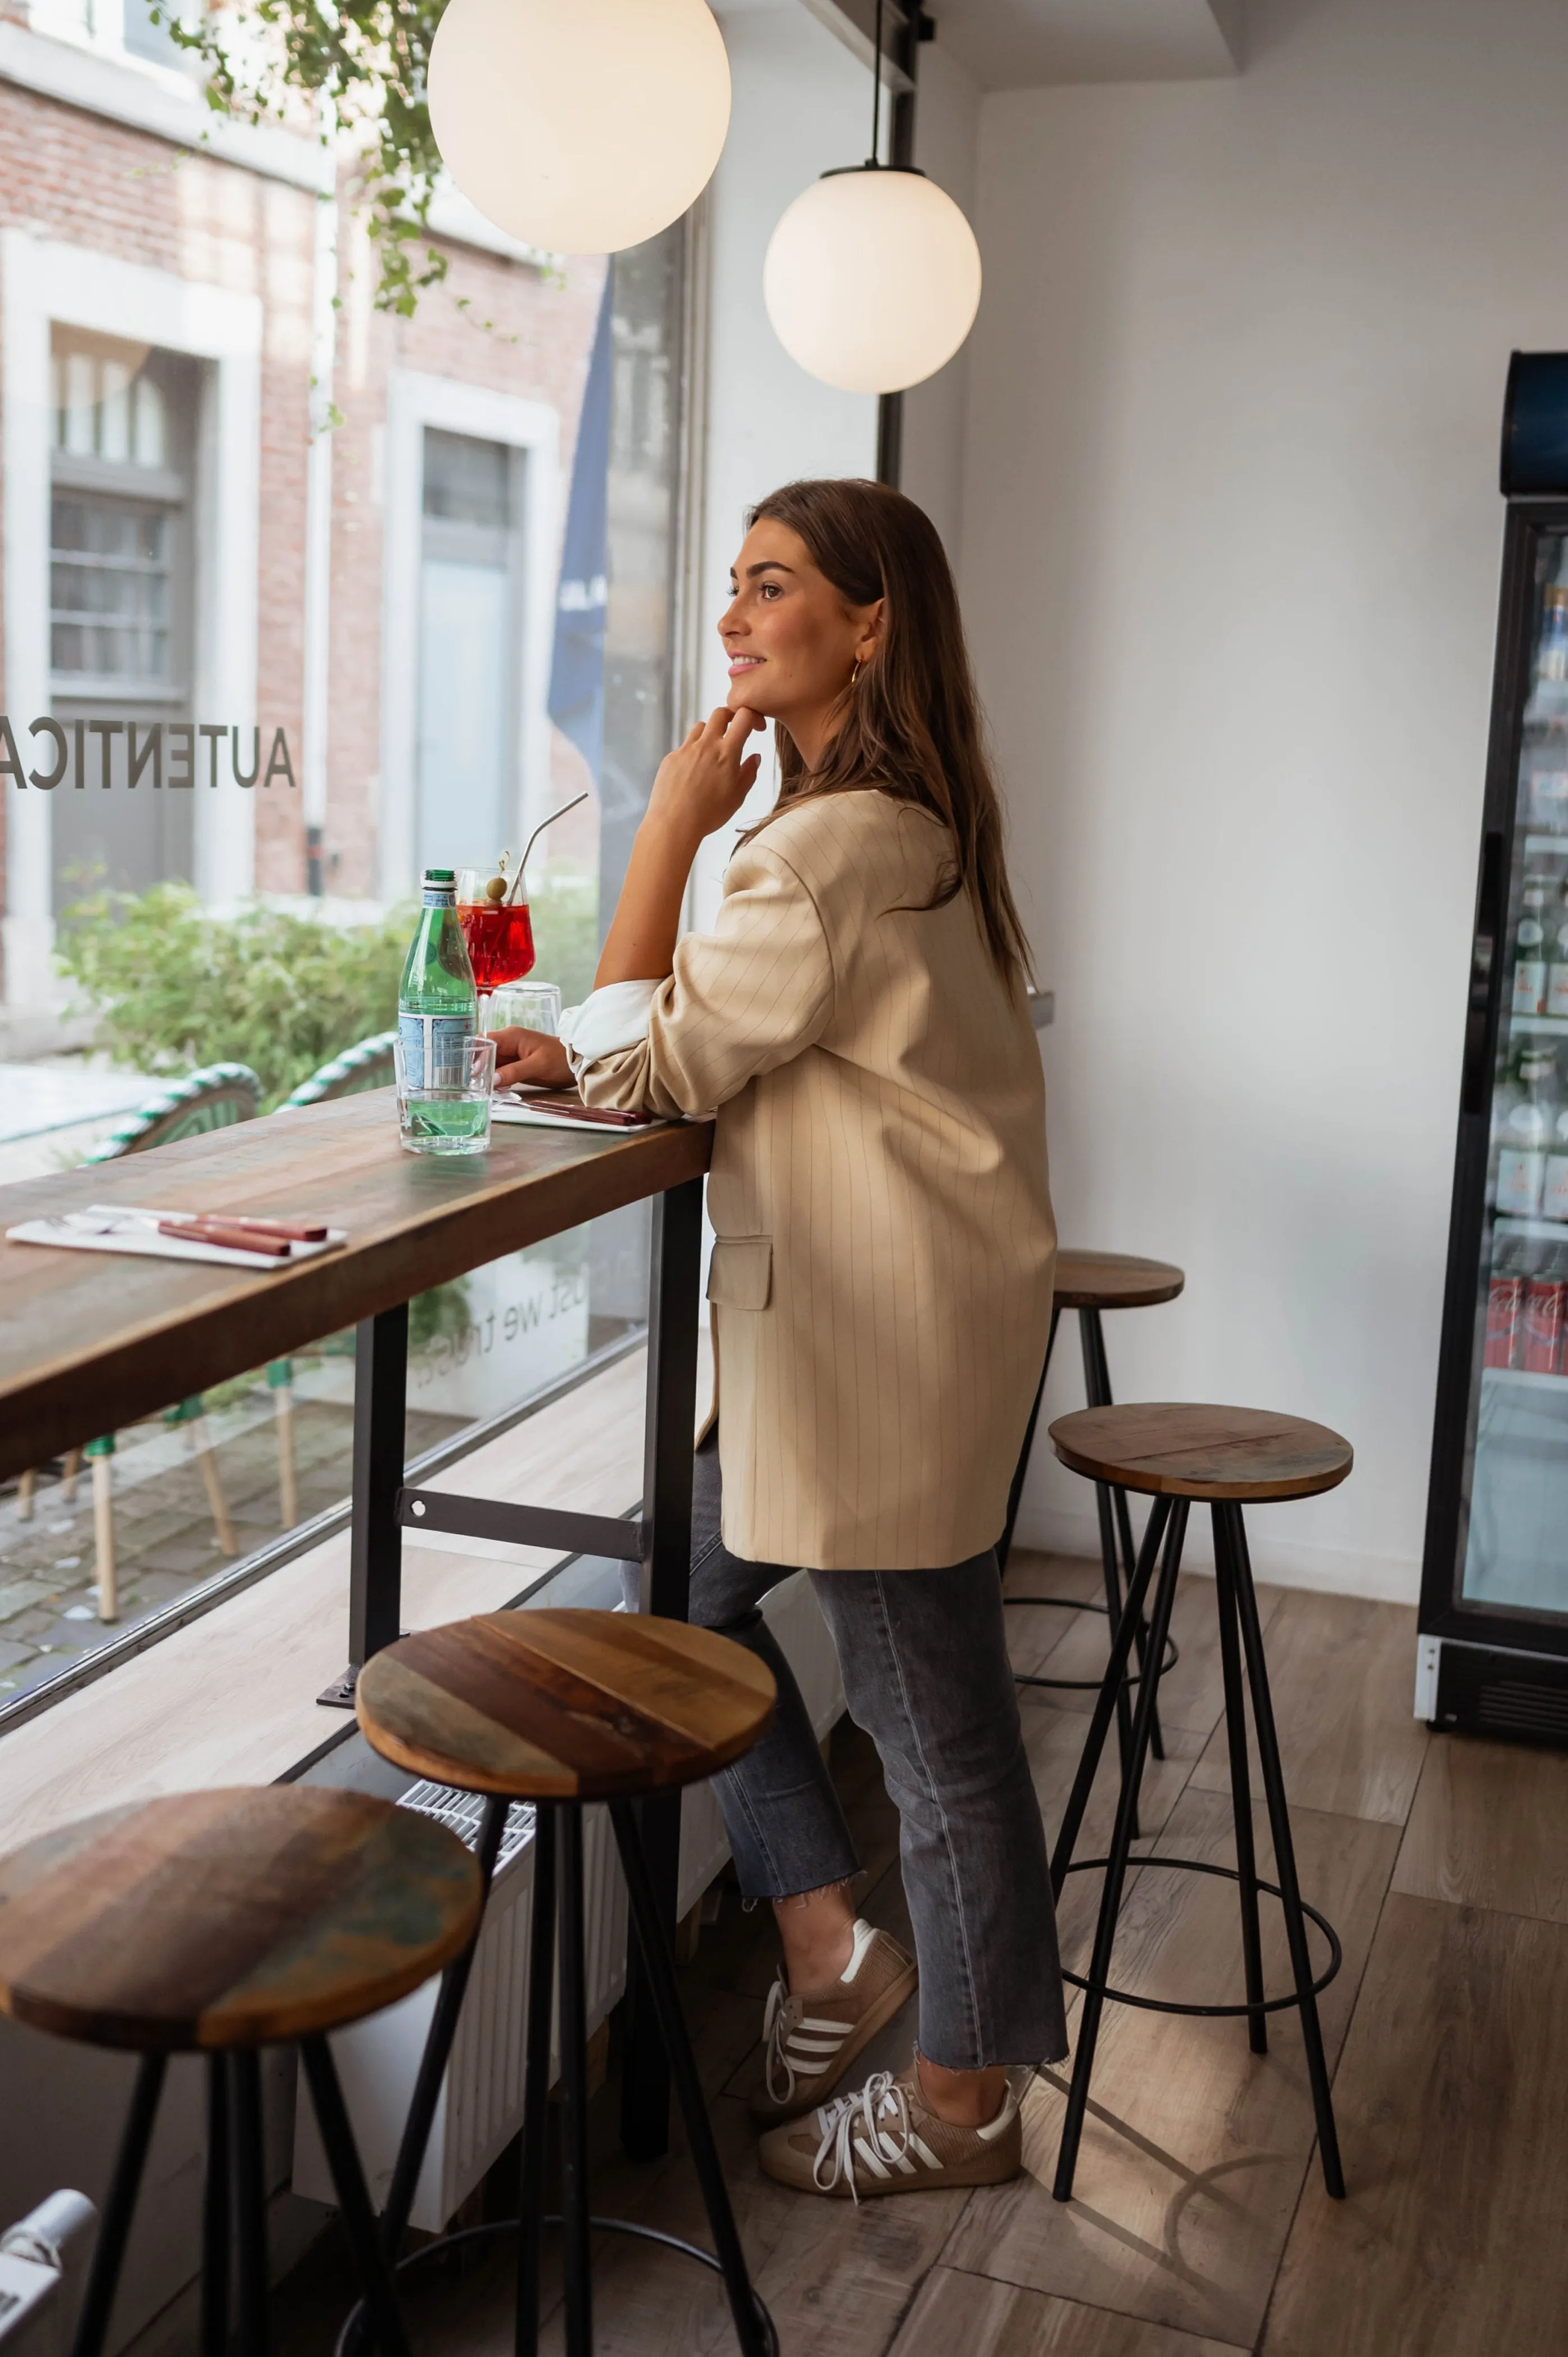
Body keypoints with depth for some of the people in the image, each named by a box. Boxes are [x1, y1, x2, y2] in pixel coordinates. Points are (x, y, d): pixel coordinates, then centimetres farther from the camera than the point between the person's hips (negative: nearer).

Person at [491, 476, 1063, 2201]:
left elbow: (649, 1063, -15)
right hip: (836, 1307, 11)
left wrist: (670, 826, -11)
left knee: (930, 1721, 3)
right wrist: (581, 1050, 1)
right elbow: (726, 1052, 17)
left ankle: (963, 2104, 22)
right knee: (692, 1587, 18)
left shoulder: (841, 845, -20)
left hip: (893, 1329, -11)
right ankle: (830, 1948, 28)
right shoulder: (893, 820, 13)